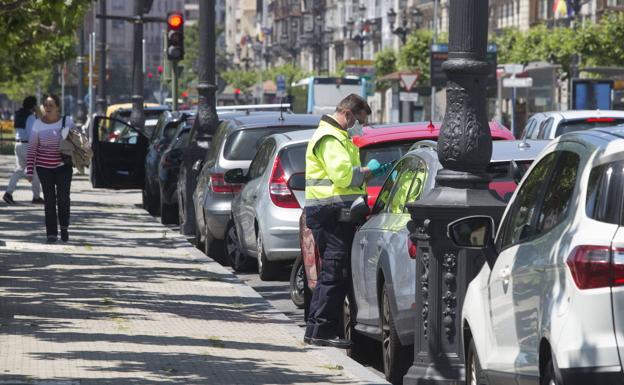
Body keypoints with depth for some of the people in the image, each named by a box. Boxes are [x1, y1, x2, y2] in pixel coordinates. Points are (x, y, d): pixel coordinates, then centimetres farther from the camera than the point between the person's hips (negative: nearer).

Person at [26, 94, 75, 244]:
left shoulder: (67, 121, -3)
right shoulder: (38, 124, -3)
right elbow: (31, 149, 0)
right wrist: (29, 171, -4)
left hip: (63, 166, 0)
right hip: (44, 168, 0)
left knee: (63, 199, -7)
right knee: (49, 200, -1)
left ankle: (64, 227, 18)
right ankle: (51, 233, 5)